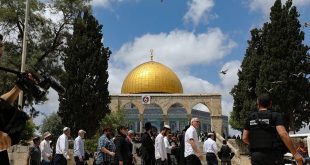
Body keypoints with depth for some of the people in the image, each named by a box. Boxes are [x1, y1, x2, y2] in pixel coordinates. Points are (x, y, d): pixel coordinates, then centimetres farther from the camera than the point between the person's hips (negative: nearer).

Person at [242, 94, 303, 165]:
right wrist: (295, 153, -15)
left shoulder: (250, 118, 8)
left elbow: (244, 138, 7)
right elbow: (283, 134, -18)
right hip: (272, 155, -3)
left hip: (256, 155, 3)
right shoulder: (276, 116, -2)